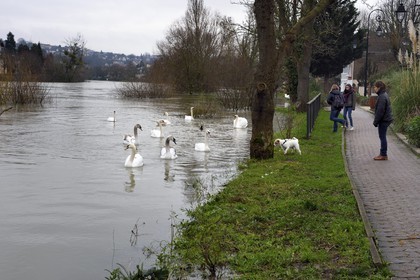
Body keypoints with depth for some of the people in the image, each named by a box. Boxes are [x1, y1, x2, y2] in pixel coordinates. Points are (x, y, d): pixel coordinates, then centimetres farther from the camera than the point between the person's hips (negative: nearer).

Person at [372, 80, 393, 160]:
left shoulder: (382, 97, -20)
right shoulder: (384, 95, 12)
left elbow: (380, 111, -22)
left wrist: (376, 121, -16)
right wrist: (376, 121, 18)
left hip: (383, 120, -10)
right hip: (385, 119, 10)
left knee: (382, 137, -2)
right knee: (382, 137, 15)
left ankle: (383, 155, 5)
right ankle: (383, 154, 22)